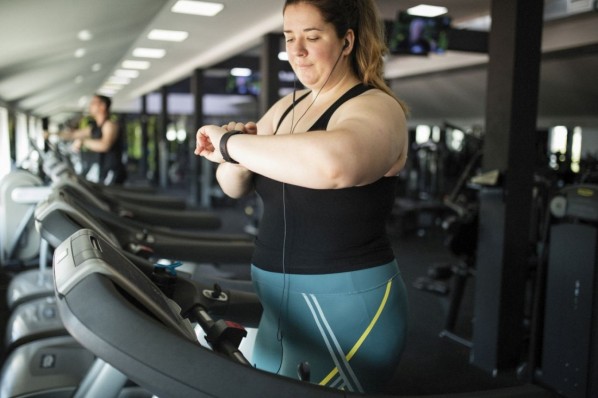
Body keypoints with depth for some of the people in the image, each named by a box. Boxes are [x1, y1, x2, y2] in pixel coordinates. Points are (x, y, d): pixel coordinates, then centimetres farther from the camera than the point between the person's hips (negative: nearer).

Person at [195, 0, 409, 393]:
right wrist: (236, 155, -14)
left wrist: (232, 143, -29)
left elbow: (333, 163, -41)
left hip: (347, 305, -8)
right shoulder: (286, 107, 8)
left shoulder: (375, 108, -17)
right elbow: (234, 187, 9)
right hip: (283, 302, 8)